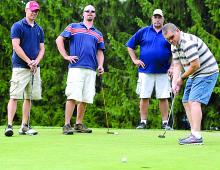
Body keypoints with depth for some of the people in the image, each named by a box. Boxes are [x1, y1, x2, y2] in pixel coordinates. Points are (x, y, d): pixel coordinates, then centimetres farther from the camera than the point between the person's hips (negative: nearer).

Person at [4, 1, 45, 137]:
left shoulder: (39, 30, 16)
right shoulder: (17, 26, -2)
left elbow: (42, 49, 13)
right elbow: (16, 46, -10)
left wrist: (36, 62, -6)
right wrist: (29, 62, -14)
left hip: (35, 68, 6)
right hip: (20, 67, -6)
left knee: (29, 97, 7)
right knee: (15, 96, -11)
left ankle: (25, 126, 12)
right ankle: (9, 125, -16)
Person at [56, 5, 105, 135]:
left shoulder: (98, 34, 21)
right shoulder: (73, 27, 10)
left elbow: (100, 52, 19)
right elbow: (59, 40, 6)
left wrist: (100, 66, 1)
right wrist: (66, 56, -3)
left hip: (91, 70, 5)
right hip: (76, 67, -4)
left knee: (86, 98, 5)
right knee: (73, 96, -12)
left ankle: (79, 124, 14)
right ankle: (67, 125, -12)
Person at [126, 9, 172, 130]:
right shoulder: (143, 32, 6)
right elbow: (130, 45, 12)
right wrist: (135, 60, 4)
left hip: (163, 72, 0)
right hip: (145, 71, 0)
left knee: (163, 98, -1)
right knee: (144, 97, 1)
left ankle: (165, 123, 5)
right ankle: (143, 122, 8)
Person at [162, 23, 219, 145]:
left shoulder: (188, 42, -26)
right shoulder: (174, 45, 6)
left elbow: (195, 65, -27)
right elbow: (177, 65, 6)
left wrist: (182, 78, -13)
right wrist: (174, 83, -8)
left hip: (207, 73, -10)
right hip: (194, 75, 10)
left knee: (194, 101, -19)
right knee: (186, 102, 9)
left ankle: (196, 136, -23)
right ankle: (194, 134, 12)